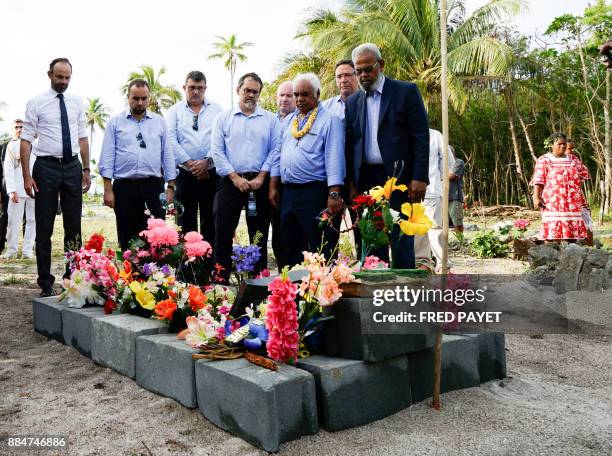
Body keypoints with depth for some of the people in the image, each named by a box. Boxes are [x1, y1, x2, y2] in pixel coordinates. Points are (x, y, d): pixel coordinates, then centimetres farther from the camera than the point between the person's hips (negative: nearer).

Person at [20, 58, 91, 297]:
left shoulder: (76, 102, 9)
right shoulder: (36, 102, -1)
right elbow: (26, 140, -4)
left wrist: (86, 169, 6)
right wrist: (27, 176, -10)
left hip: (72, 167, 3)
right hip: (47, 167, -3)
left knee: (74, 226, 8)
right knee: (44, 228, 2)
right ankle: (46, 284, 11)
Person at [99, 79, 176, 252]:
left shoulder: (159, 122, 11)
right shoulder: (115, 122, 6)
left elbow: (167, 155, 10)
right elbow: (107, 156, 2)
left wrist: (171, 187, 4)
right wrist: (108, 189, -5)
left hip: (153, 186, 1)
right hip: (125, 187, 0)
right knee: (127, 238, 6)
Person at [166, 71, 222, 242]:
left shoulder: (217, 110, 10)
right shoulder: (174, 111, 10)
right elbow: (171, 140, -3)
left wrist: (206, 161, -14)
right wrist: (191, 164, -11)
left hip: (211, 174, 0)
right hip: (185, 175, 0)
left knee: (211, 222, 3)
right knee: (186, 222, 4)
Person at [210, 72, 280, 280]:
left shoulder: (270, 119, 9)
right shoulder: (223, 118, 8)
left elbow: (275, 150, 2)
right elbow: (217, 151, 0)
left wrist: (261, 177, -9)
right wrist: (236, 177, -9)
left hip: (260, 182, 1)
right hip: (230, 181, 0)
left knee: (259, 235, 6)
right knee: (223, 233, -2)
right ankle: (220, 280, 6)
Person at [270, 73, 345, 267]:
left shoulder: (329, 120, -2)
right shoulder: (290, 121, 18)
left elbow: (334, 159, -11)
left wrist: (334, 194, -18)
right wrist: (273, 187, 13)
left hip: (315, 193, -7)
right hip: (288, 193, 7)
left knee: (319, 251, -3)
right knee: (290, 250, 14)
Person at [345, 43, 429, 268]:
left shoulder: (406, 91, 1)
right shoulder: (352, 102, 13)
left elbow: (421, 137, -4)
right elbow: (349, 145, 13)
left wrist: (419, 178, -11)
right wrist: (350, 183, 5)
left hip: (399, 178, -4)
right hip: (366, 180, 4)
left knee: (401, 241, -2)